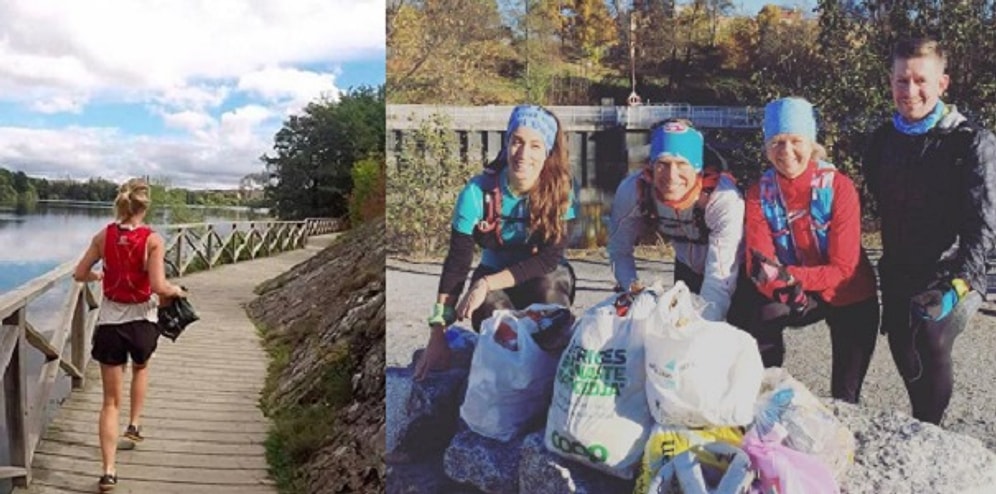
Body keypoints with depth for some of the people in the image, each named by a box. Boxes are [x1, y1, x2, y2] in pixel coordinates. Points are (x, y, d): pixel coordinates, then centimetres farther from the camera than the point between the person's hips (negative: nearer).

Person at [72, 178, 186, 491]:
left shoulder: (104, 236, -3)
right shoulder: (152, 240, -13)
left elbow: (79, 274, 5)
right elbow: (158, 286, -21)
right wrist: (176, 291, -1)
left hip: (109, 322, 2)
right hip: (141, 321, -2)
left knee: (111, 401, 9)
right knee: (140, 369, 36)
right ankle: (134, 424, 35)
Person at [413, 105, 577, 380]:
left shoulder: (559, 190, -18)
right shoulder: (478, 192, -19)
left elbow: (550, 257, -22)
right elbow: (457, 262, -20)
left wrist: (486, 284, -31)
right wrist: (437, 335, -26)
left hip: (546, 277, 0)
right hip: (493, 276, 0)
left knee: (550, 287, -34)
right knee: (493, 310, -32)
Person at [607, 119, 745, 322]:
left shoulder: (724, 199, -36)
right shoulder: (633, 190, -25)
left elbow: (720, 281, -39)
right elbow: (618, 250, -14)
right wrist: (632, 286, -32)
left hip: (737, 274, -3)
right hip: (687, 270, 3)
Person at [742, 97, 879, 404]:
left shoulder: (838, 187, -21)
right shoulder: (760, 193, -12)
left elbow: (844, 268, -23)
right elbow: (759, 265, -17)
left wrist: (789, 275, -40)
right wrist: (788, 290, -40)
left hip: (849, 298, -1)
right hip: (793, 297, 2)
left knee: (845, 396, 6)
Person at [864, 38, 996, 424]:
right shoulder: (883, 139, 4)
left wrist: (958, 284, -28)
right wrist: (889, 264, 14)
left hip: (950, 276, -5)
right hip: (898, 274, 5)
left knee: (930, 341, -22)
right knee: (903, 348, 9)